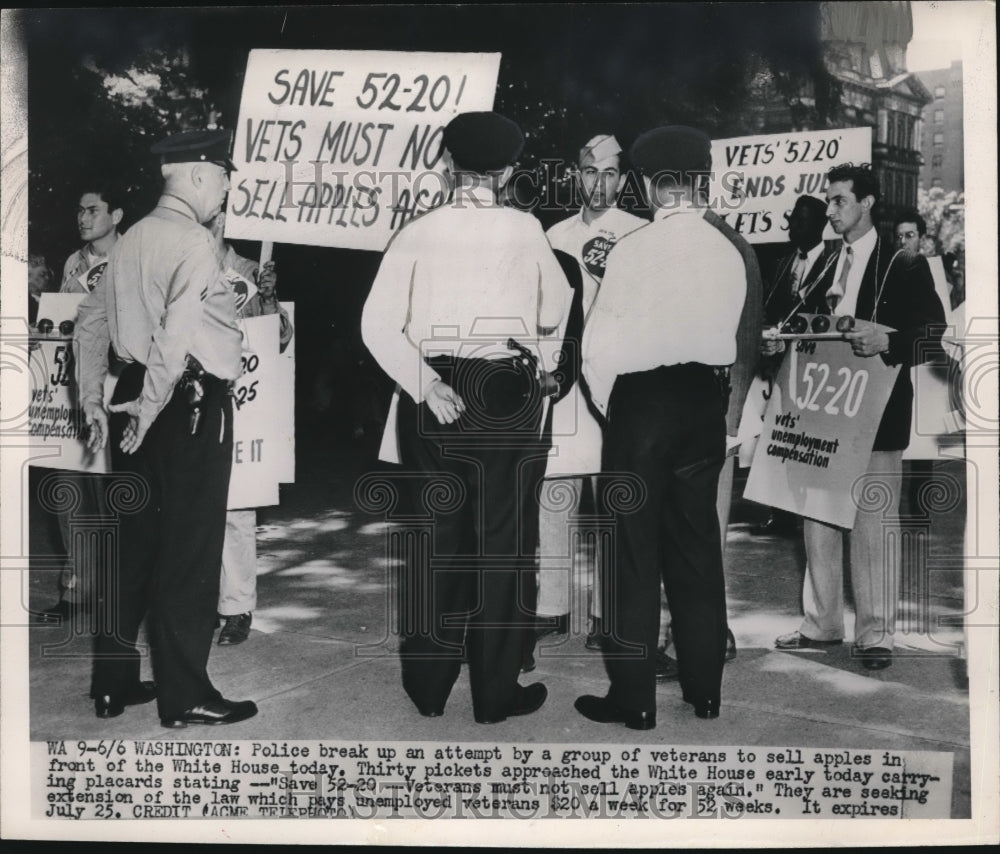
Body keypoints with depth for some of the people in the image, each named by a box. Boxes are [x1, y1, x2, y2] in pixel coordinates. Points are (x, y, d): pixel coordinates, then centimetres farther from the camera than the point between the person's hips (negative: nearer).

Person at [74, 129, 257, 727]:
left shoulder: (133, 239, 13)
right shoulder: (194, 242, -13)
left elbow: (91, 322, 18)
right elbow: (176, 332, -26)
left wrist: (93, 401, 20)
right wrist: (150, 408, -19)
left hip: (139, 397, 9)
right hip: (193, 404, -8)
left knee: (132, 541, 15)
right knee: (189, 549, 0)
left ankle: (114, 682, 25)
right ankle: (185, 696, 9)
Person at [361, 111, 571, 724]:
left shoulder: (419, 233, -1)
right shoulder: (526, 231, -3)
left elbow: (378, 325, -11)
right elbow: (556, 315, 8)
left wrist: (426, 385, -10)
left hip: (435, 393, 2)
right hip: (508, 395, -2)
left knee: (436, 536, 12)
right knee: (501, 537, 7)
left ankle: (429, 687, 21)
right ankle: (496, 692, 14)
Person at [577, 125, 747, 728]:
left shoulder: (633, 250, -12)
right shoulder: (729, 253, 1)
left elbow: (601, 344, -11)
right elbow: (726, 336, 6)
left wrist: (607, 406, 4)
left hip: (642, 400, -4)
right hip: (708, 401, 5)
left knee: (636, 550, 3)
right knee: (698, 546, 14)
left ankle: (634, 699, 9)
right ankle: (705, 689, 23)